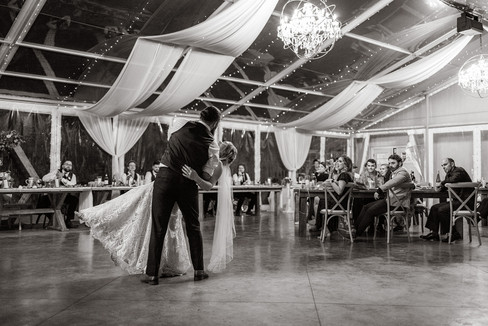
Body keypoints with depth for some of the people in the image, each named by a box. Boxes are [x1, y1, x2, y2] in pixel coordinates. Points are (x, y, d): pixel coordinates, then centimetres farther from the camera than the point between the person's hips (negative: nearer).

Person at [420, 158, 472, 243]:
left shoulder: (459, 171, -13)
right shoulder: (449, 174, 17)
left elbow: (453, 179, -35)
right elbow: (446, 186, 23)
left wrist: (442, 182, -16)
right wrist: (440, 188, -2)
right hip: (457, 200, 10)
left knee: (442, 210, -23)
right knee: (434, 208, 3)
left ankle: (454, 234, -10)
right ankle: (434, 233, -1)